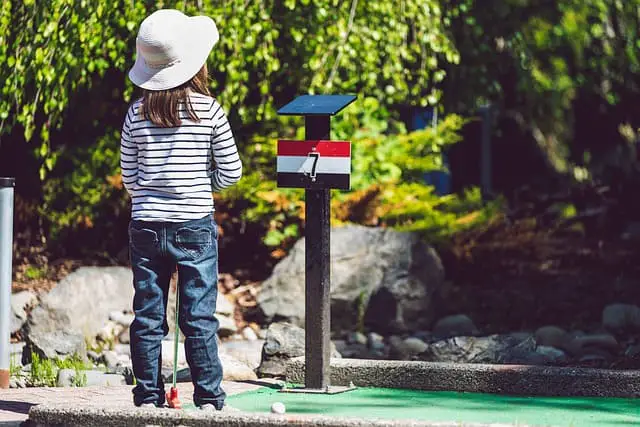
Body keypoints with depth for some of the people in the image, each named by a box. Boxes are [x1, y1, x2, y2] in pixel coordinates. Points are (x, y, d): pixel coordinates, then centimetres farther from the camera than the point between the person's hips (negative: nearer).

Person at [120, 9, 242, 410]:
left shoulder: (137, 113, -1)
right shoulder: (210, 110, -7)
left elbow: (128, 175, 5)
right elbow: (231, 171, -1)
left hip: (146, 225, 2)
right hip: (195, 226, -2)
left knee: (147, 317, 8)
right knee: (200, 317, 3)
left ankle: (148, 396, 12)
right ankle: (208, 397, 6)